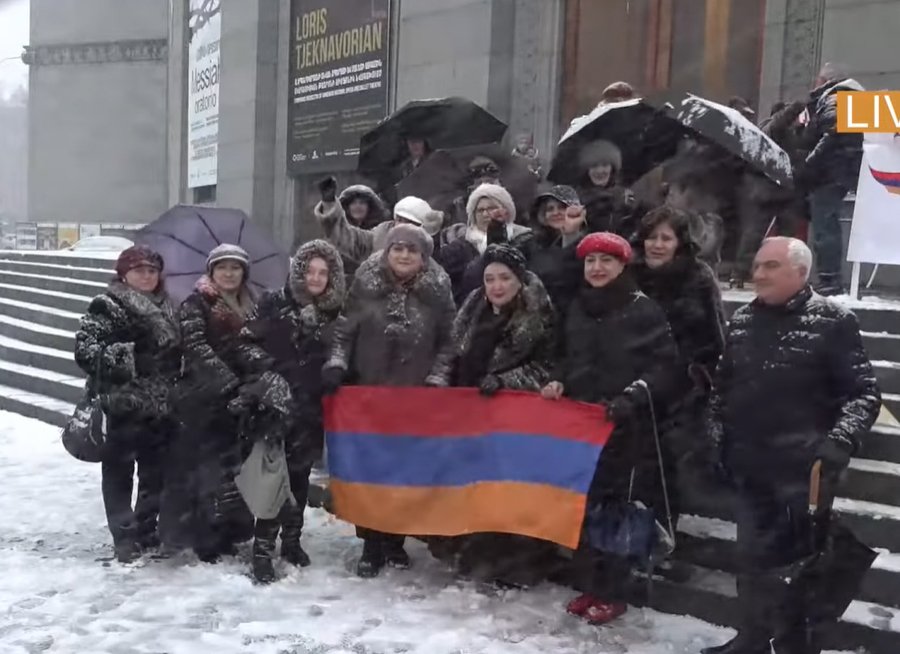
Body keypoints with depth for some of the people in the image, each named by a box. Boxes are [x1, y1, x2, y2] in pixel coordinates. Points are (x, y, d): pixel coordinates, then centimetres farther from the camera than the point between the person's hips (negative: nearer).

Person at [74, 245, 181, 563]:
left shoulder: (164, 308, 15)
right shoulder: (108, 305, -5)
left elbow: (175, 351, 25)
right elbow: (85, 349, -13)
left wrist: (176, 391, 12)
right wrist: (127, 360, -20)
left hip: (160, 405, 7)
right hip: (125, 404, -6)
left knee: (156, 472, 12)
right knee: (120, 471, 2)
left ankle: (147, 532, 26)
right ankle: (126, 539, 10)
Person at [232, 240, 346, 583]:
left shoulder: (335, 314, 7)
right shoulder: (273, 303, -4)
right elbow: (245, 344, -6)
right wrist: (267, 377, -15)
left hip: (311, 409, 4)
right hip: (274, 406, -4)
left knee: (300, 476, 14)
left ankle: (292, 540, 30)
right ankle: (263, 549, 1)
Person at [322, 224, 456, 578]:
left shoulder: (437, 291, -1)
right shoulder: (365, 284, -1)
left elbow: (447, 342, 4)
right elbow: (344, 331, 4)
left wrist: (436, 380, -4)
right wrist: (336, 365, -9)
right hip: (367, 392, 0)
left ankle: (395, 540, 22)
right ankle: (371, 544, 14)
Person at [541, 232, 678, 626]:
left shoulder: (644, 310, -6)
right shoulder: (577, 308, 12)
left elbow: (665, 364, -9)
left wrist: (633, 395, -20)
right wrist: (558, 381, 5)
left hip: (627, 426, -5)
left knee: (619, 508, 0)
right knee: (581, 504, 8)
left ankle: (612, 594, 12)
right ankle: (589, 586, 22)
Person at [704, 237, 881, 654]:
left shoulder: (832, 321, -8)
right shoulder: (742, 320, 7)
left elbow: (863, 393, -9)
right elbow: (722, 385, 16)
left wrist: (840, 441, -22)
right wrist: (718, 438, 11)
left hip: (804, 470, -5)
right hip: (751, 468, 5)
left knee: (799, 562, 4)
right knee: (751, 558, 16)